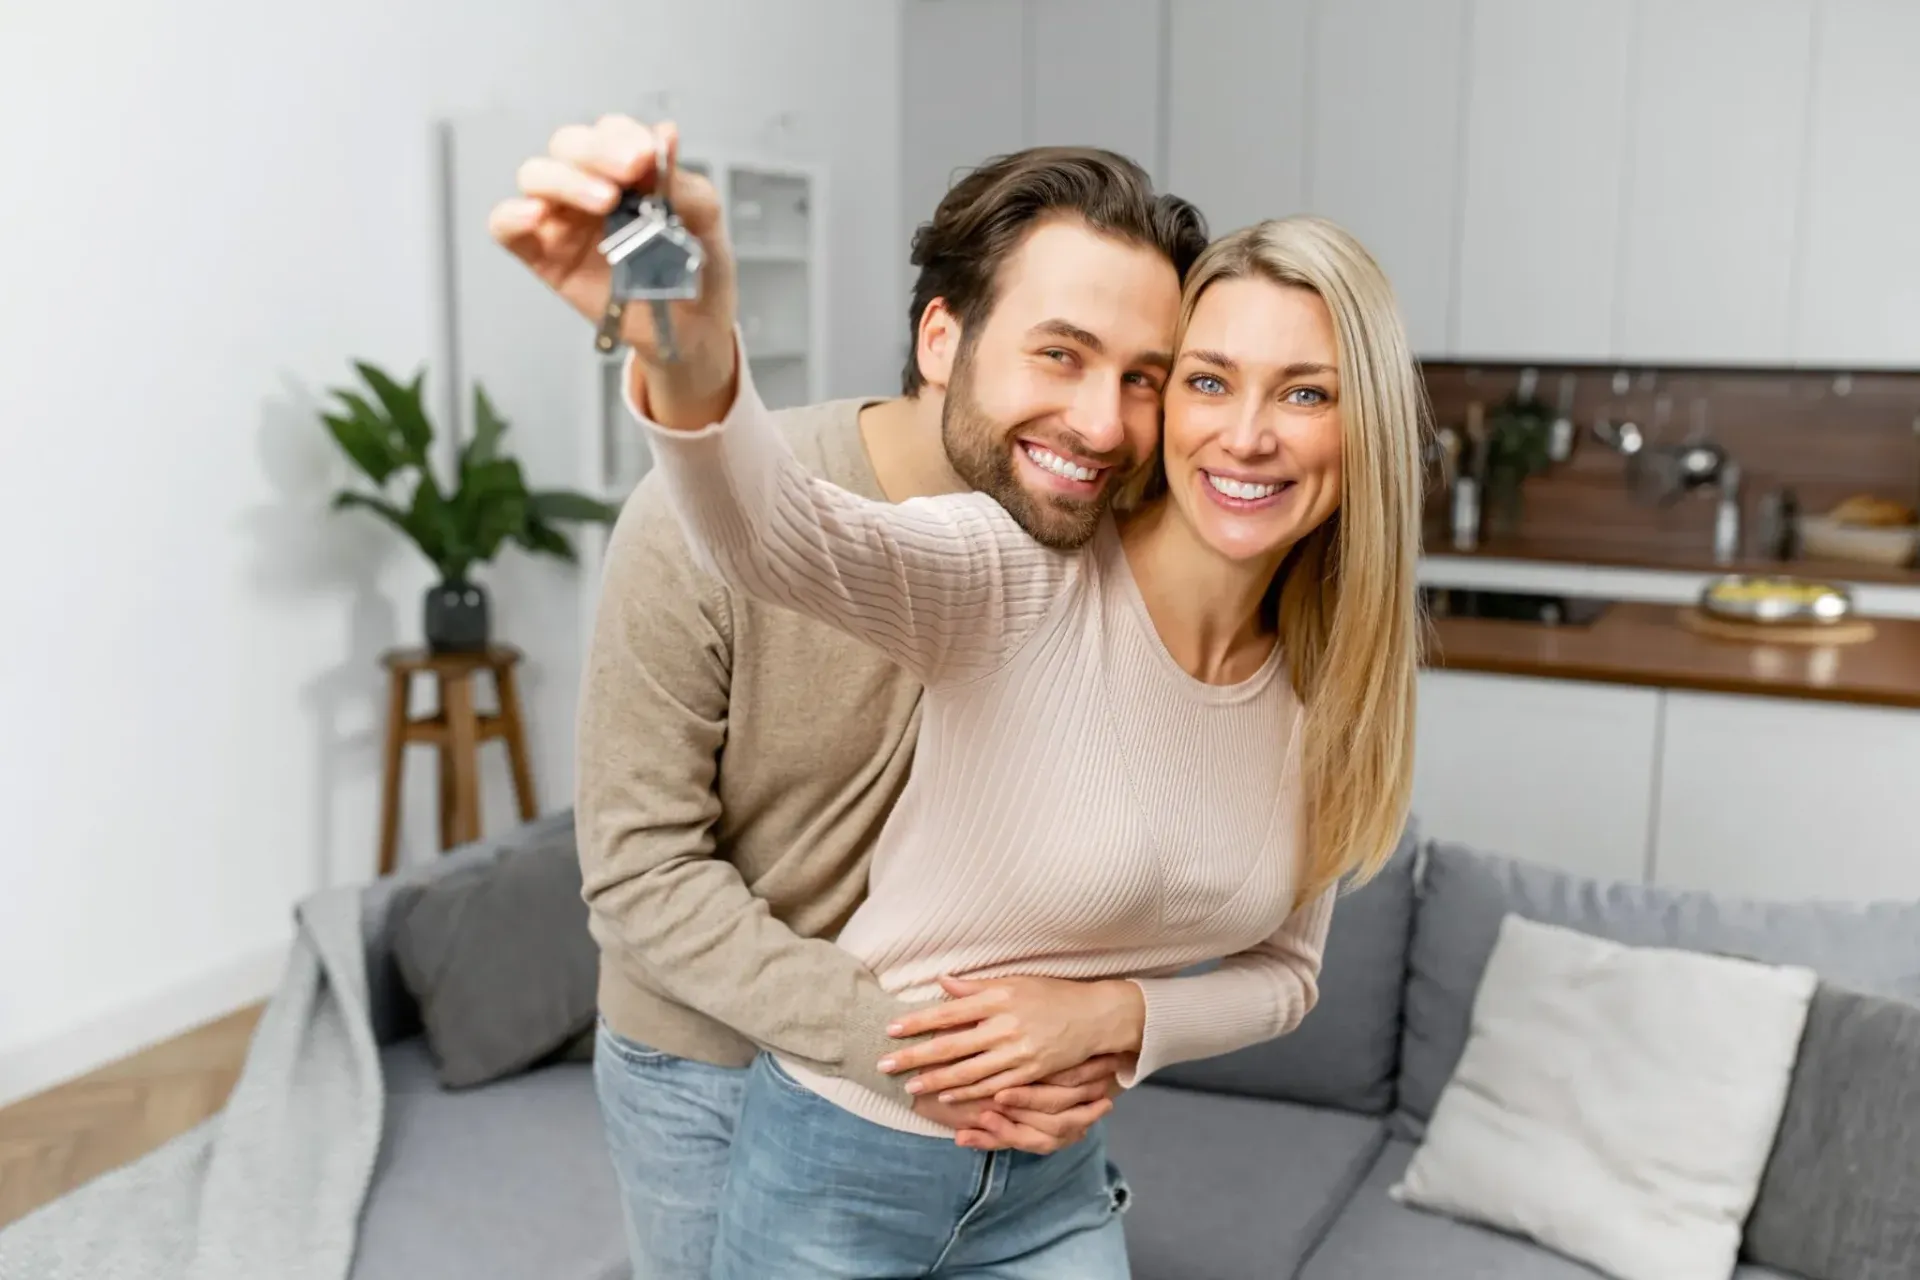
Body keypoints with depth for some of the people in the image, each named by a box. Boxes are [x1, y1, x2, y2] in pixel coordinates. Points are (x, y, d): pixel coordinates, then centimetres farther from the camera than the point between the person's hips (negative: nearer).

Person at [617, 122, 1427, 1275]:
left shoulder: (1327, 691, -6)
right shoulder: (1023, 577, -23)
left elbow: (1283, 972, 5)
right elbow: (776, 534, -42)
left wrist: (1112, 1013, -14)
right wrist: (690, 356, -63)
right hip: (848, 1165, -4)